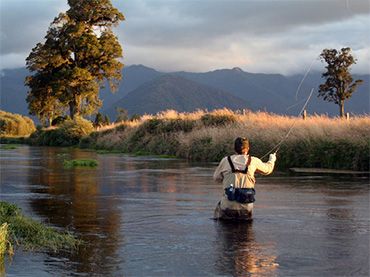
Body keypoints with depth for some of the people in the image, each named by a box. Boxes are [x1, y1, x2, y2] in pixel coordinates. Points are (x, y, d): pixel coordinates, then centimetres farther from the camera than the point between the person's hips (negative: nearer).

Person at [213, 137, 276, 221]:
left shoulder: (226, 161, -1)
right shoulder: (253, 161, 0)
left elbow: (216, 178, 10)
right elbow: (267, 169, 18)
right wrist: (272, 160, 40)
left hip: (229, 205, -1)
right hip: (246, 206, 1)